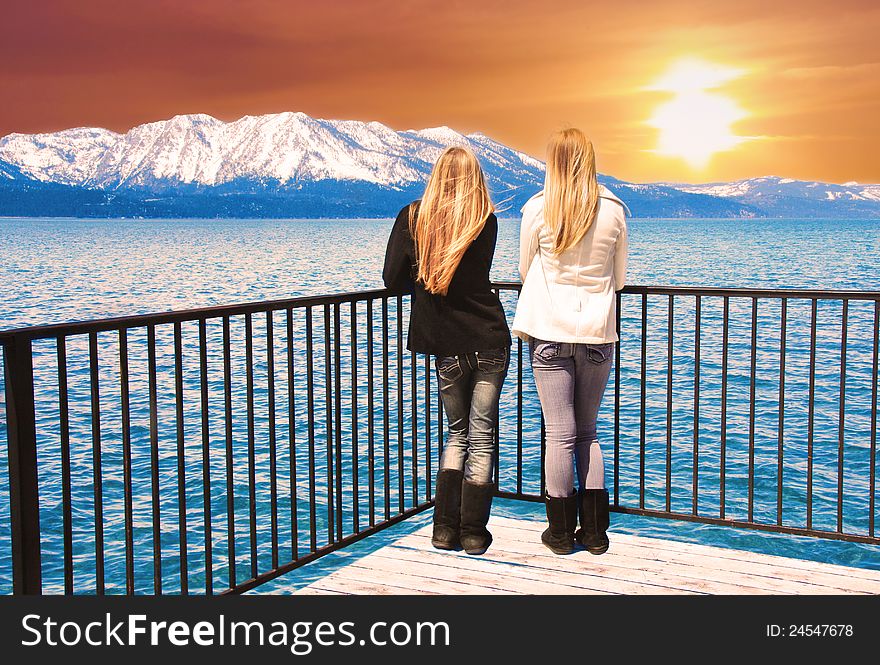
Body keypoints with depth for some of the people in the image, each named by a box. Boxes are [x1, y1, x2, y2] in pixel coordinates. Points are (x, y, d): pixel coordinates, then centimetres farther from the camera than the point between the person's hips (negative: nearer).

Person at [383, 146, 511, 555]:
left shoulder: (411, 217, -3)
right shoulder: (486, 222, -3)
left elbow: (393, 280, -2)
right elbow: (476, 274, 7)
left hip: (447, 348, 1)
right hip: (490, 342, -1)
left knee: (457, 433, 17)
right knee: (482, 437, 7)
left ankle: (445, 530, 14)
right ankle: (473, 534, 10)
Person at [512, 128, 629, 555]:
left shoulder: (537, 208, -6)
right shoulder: (614, 210, -1)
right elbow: (619, 279, 8)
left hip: (550, 334, -2)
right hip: (597, 332, 2)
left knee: (560, 433, 3)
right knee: (588, 431, 13)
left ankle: (561, 533, 12)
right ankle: (594, 532, 16)